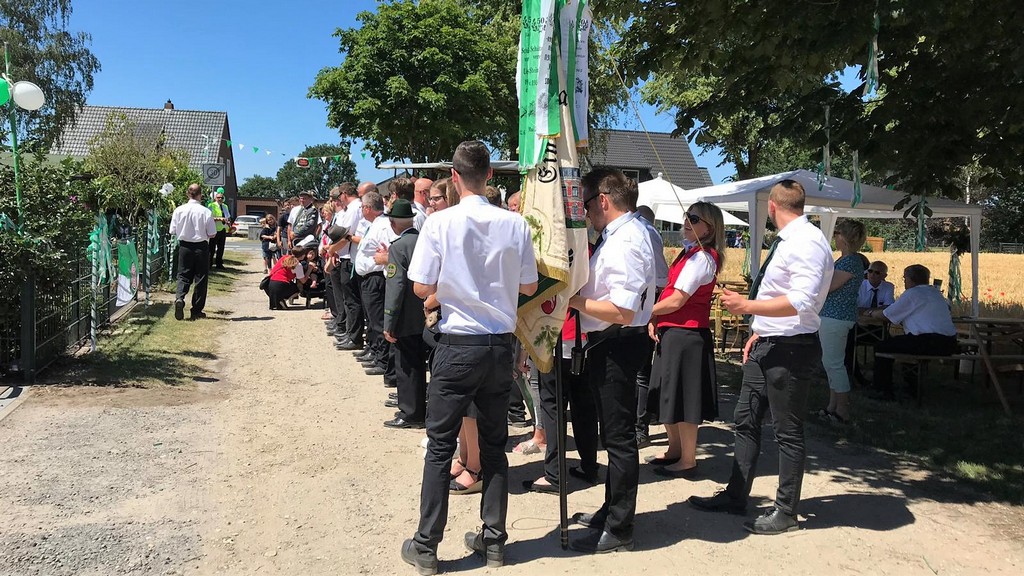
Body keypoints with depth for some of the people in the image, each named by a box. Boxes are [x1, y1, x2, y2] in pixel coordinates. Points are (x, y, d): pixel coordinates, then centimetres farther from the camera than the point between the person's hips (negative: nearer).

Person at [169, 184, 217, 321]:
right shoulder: (206, 212, -13)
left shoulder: (179, 210, -4)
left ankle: (179, 298, -16)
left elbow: (173, 231, 1)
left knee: (183, 275, 12)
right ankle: (196, 310, 13)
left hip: (184, 247, 2)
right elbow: (212, 234, -9)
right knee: (200, 278, 7)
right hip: (201, 247, -2)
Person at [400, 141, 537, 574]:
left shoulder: (440, 223, -11)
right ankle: (493, 540, 24)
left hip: (457, 346, -3)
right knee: (495, 444, 14)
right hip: (501, 346, 3)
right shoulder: (515, 225, -4)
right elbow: (529, 287, 3)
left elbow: (421, 288, -8)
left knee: (440, 446, 6)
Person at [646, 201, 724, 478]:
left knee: (682, 397, 0)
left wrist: (649, 313, -4)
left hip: (685, 334, -10)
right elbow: (671, 292, 14)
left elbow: (676, 300, -19)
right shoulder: (689, 253, 15)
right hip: (671, 332, 10)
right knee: (670, 395, 18)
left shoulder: (701, 257, -15)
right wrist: (654, 321, 1)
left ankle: (688, 461, 12)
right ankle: (675, 451, 33)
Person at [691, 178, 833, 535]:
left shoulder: (806, 242, -17)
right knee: (746, 422, 16)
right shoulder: (787, 241, 14)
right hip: (767, 346, 10)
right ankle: (735, 496, 29)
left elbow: (802, 301, -28)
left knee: (788, 432, 3)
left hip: (790, 350, -10)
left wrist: (747, 306, -25)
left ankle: (786, 512, 18)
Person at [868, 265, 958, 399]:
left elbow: (886, 315, 0)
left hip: (929, 343, -9)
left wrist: (871, 313, 22)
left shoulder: (911, 294, -4)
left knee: (881, 347, 2)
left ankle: (882, 390, 4)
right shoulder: (935, 292, 21)